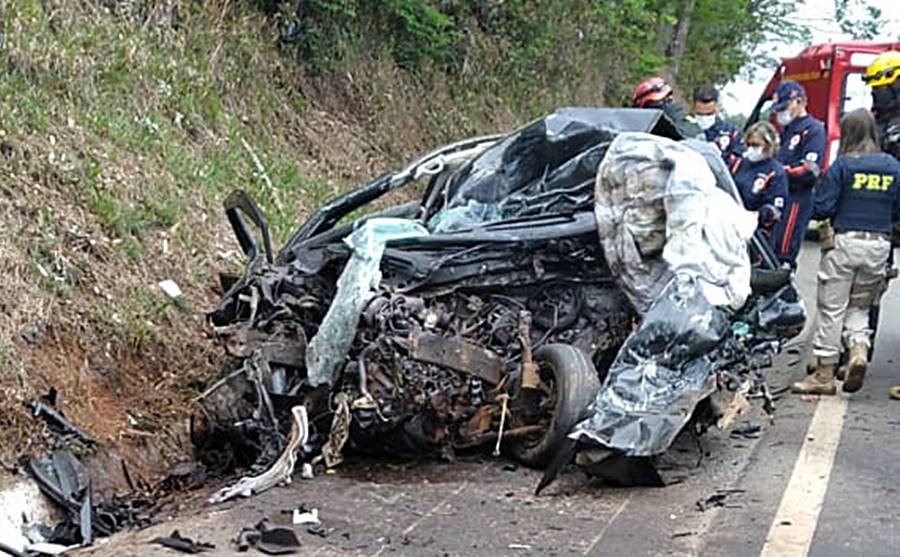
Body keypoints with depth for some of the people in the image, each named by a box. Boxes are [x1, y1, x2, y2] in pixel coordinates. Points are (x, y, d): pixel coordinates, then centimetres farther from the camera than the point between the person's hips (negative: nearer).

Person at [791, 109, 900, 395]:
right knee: (859, 306, 19)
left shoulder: (843, 165, -7)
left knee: (832, 308, 3)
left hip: (845, 241, -4)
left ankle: (824, 375, 7)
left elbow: (822, 207, -10)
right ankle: (859, 349, -5)